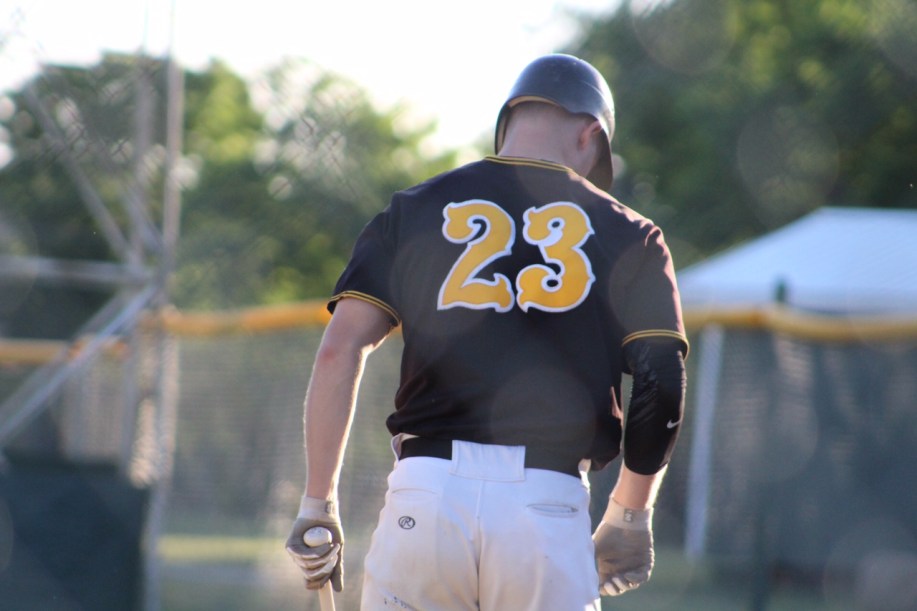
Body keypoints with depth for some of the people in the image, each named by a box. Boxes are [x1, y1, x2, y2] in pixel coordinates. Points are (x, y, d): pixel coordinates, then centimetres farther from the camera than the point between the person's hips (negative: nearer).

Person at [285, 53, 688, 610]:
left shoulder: (414, 211, 14)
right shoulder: (627, 234, 12)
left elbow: (341, 350, 3)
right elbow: (662, 387, 4)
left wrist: (318, 504, 6)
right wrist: (630, 516, 17)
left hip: (425, 492, 1)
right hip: (551, 507, -1)